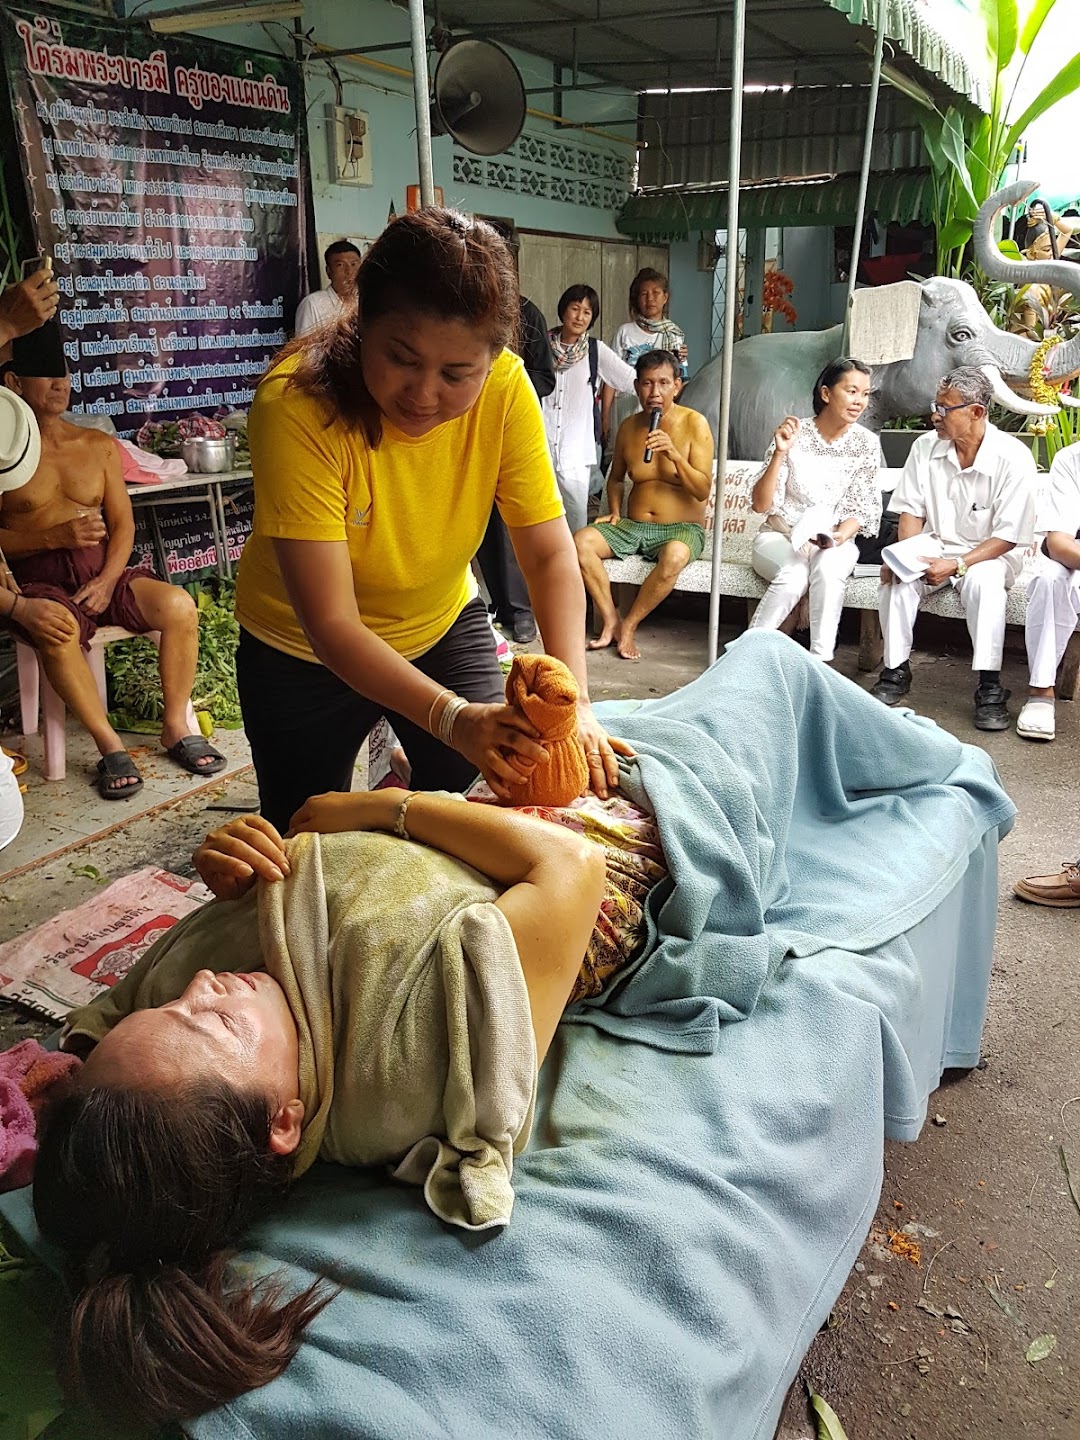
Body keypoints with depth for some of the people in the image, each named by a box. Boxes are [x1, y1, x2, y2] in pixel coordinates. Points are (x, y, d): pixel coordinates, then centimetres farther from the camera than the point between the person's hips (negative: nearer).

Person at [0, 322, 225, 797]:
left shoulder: (99, 446, 13)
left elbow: (123, 522, 8)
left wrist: (108, 579, -8)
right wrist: (54, 536, -18)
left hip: (104, 574, 3)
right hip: (42, 585, -3)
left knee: (178, 604, -25)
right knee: (57, 631, -38)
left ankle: (176, 727, -13)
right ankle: (110, 746, -25)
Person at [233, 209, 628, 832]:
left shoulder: (505, 387, -23)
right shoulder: (295, 406, -33)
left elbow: (551, 554, -22)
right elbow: (332, 624, -34)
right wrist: (451, 717, -47)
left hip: (444, 623, 3)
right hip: (303, 651, -2)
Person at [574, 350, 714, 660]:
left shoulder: (694, 424, -7)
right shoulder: (629, 426, 6)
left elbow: (703, 490, -13)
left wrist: (673, 454, -25)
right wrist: (614, 511, 4)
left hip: (682, 528, -4)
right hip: (633, 526, 4)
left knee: (674, 557, -39)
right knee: (580, 541, -22)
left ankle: (629, 625, -18)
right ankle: (610, 620, -15)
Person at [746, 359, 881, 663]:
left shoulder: (866, 444, -1)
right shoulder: (793, 435, -7)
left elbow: (861, 510, 1)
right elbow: (761, 505, -11)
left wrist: (841, 534, -22)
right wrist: (780, 453, -23)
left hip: (835, 540, 1)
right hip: (780, 536, -1)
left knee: (828, 568, -34)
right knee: (795, 573, -34)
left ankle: (821, 660, -30)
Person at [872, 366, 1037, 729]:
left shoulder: (1013, 458, -16)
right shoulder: (925, 447, -2)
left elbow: (1008, 536, -15)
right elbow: (912, 511, 2)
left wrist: (957, 566, -28)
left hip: (990, 552, -3)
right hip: (935, 546, 3)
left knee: (984, 580, -37)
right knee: (895, 576, -27)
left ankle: (990, 687, -30)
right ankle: (896, 670, -15)